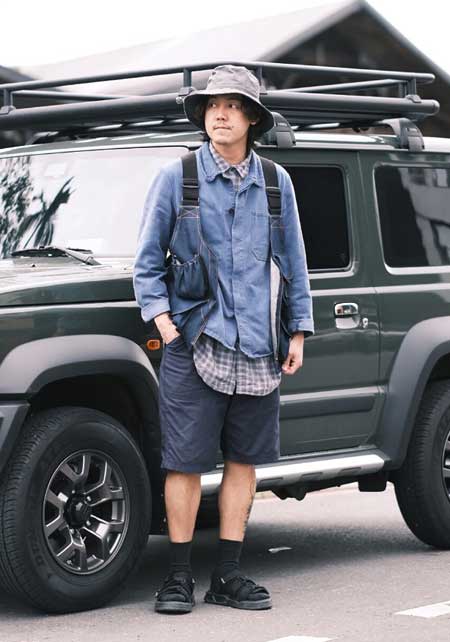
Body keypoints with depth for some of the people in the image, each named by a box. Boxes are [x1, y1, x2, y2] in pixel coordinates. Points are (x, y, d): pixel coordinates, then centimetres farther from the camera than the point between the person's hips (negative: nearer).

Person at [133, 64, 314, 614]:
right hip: (194, 342, -3)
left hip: (256, 346, 3)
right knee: (185, 461, -4)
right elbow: (147, 261, 6)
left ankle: (228, 577, 14)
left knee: (243, 460, 6)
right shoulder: (176, 178, 2)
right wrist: (161, 318, -5)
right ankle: (179, 578, 4)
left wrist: (298, 331, 12)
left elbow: (293, 262, 17)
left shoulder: (274, 182, 10)